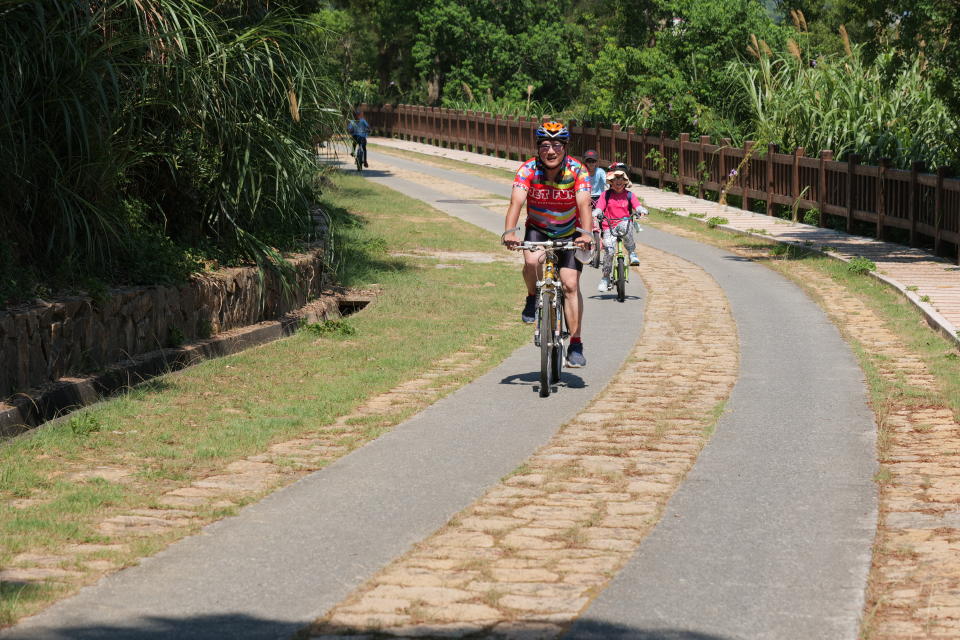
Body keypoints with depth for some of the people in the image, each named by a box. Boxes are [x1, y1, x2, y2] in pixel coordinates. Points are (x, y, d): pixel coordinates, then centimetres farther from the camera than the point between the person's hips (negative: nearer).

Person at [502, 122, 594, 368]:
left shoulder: (577, 171, -22)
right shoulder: (528, 170, -21)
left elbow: (584, 204, -32)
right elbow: (516, 202, -31)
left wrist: (586, 233, -50)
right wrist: (509, 232, -49)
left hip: (570, 232, 0)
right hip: (537, 229, 0)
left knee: (570, 285, -12)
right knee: (532, 261, -32)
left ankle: (575, 345, -4)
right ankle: (533, 299, 0)